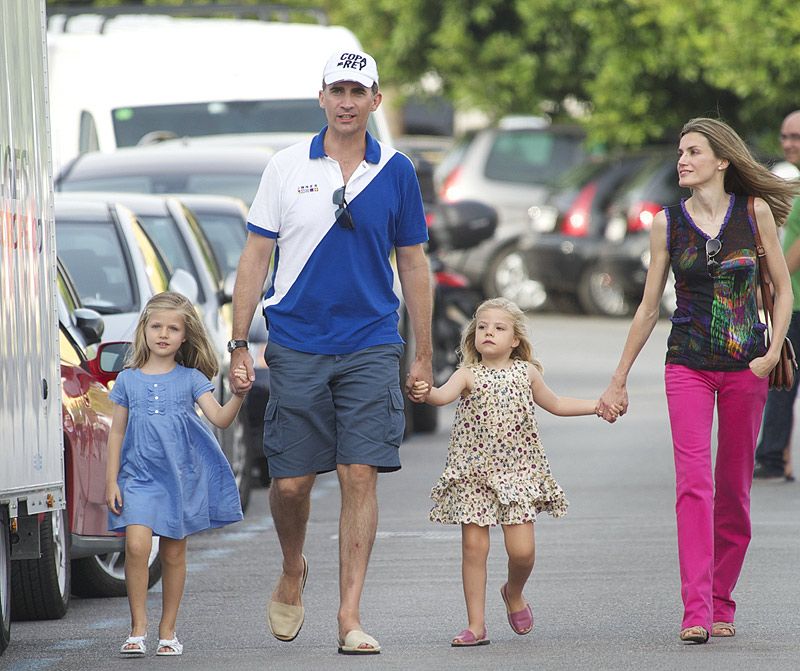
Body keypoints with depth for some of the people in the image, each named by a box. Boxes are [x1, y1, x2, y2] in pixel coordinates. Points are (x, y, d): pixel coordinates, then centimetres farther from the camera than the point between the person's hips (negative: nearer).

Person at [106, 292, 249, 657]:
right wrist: (111, 480, 2)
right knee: (137, 544, -18)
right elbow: (117, 433, 7)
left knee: (173, 553, 5)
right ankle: (137, 628, -10)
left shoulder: (190, 379, 2)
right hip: (139, 474, -1)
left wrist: (238, 395, -27)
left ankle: (167, 631, 16)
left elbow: (220, 418, -8)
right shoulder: (128, 380, 4)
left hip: (179, 475, 1)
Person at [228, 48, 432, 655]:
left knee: (360, 476, -7)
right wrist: (240, 343, 1)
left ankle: (350, 616, -5)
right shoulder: (287, 167, 3)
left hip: (371, 347, 0)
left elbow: (413, 264, 11)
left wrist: (423, 355, 9)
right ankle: (293, 574, 31)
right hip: (296, 347, 0)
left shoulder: (396, 172, 5)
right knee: (291, 481, 2)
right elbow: (256, 257, 6)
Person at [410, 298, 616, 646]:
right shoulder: (468, 374, -2)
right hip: (473, 473, -1)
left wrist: (598, 405, 23)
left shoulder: (526, 372, 7)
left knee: (521, 549, -6)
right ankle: (476, 625, 3)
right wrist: (427, 393, -46)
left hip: (517, 470, 2)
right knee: (474, 546, -4)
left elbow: (555, 404, 25)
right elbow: (445, 394, -24)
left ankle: (514, 593, 27)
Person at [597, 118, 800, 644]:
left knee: (734, 489, 5)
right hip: (688, 365, 0)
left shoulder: (756, 213, 1)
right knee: (694, 482, -14)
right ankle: (697, 612, -20)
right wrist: (619, 380, 10)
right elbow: (649, 308, 9)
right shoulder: (668, 223, 3)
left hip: (746, 367, 1)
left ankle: (721, 605, 17)